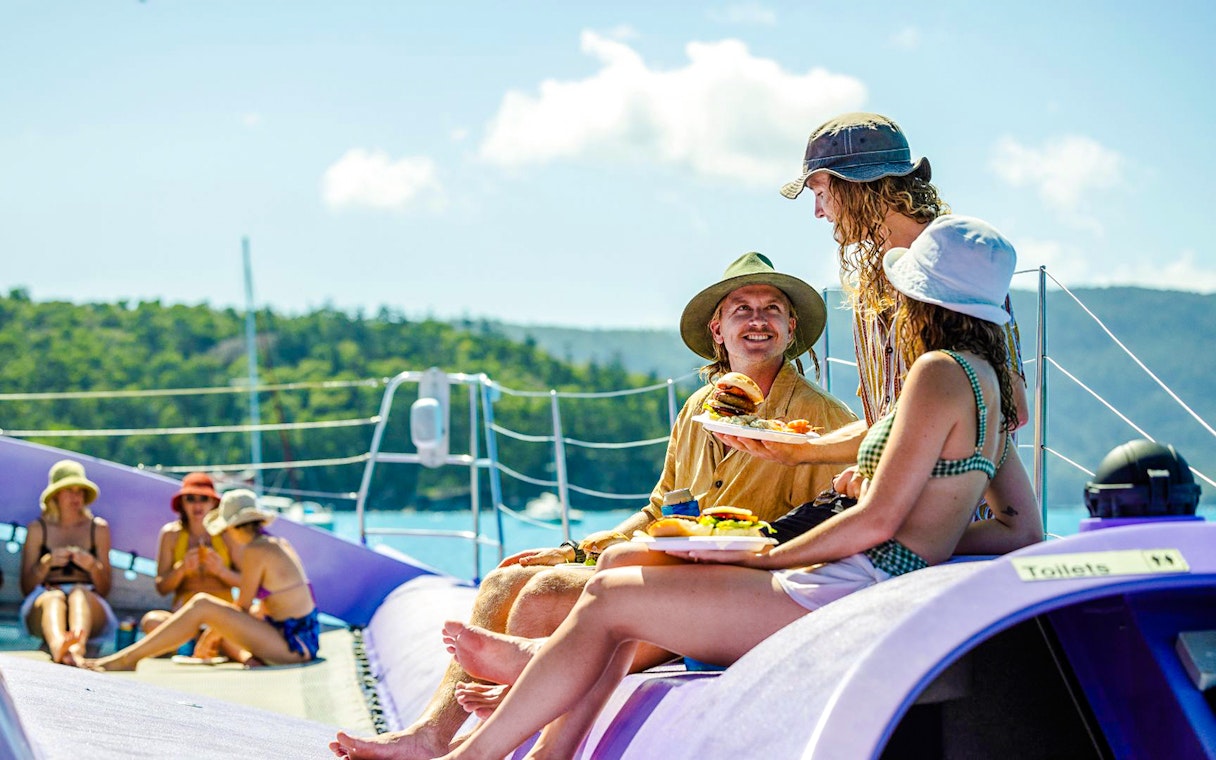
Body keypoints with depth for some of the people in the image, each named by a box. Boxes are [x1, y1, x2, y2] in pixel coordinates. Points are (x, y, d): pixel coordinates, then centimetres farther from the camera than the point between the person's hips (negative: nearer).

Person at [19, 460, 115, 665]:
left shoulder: (99, 529, 18)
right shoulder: (37, 529, 17)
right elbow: (26, 587, 11)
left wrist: (93, 567, -7)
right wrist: (47, 563, -8)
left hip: (90, 609, 0)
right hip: (42, 605, 0)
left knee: (79, 593, -35)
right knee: (54, 597, -37)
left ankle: (77, 646, -70)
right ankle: (57, 646, -74)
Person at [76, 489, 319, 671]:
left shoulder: (255, 551, -11)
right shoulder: (280, 544, 15)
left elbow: (242, 607, -7)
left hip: (294, 644, -10)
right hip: (306, 639, 10)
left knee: (202, 606, -14)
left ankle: (127, 659, -12)